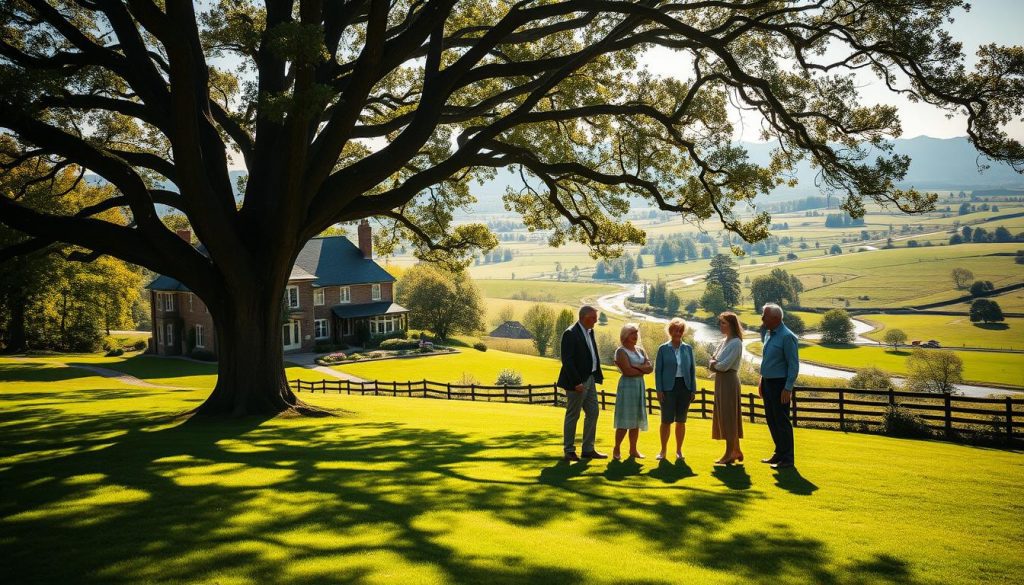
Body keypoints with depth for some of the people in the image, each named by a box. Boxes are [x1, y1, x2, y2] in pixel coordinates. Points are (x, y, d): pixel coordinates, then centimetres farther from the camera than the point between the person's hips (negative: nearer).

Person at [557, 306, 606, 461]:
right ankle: (569, 451, 13)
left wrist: (597, 376, 8)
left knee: (593, 413, 12)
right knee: (572, 416, 2)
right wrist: (576, 382, -22)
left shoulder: (589, 332, 10)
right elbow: (567, 361, -20)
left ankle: (588, 449, 21)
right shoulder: (570, 334, -17)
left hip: (590, 379, 9)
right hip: (577, 381, -9)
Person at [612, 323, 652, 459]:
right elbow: (627, 371, -18)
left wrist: (636, 367, -12)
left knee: (636, 420, 9)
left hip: (640, 386, 7)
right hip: (627, 386, -7)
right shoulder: (621, 351, -7)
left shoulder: (640, 350, 15)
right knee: (625, 421, -6)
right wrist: (642, 370, -4)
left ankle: (633, 449, 16)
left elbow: (650, 368, 4)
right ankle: (617, 449, 3)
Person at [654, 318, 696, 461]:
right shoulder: (663, 349, 0)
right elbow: (658, 370, 0)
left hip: (684, 387, 2)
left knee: (681, 421, 8)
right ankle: (663, 450, 13)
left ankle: (679, 450, 19)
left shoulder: (688, 349, 7)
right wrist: (659, 390, -7)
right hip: (669, 388, -2)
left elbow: (692, 370, 9)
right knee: (666, 420, 1)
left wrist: (693, 389, 4)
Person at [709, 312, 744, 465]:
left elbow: (724, 365, -20)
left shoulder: (736, 343, -13)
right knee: (724, 417, 13)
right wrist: (714, 363, -11)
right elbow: (712, 363, 10)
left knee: (728, 417, -3)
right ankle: (736, 451, 22)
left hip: (729, 381, -9)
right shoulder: (723, 342, 13)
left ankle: (729, 454, 3)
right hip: (720, 381, 9)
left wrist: (714, 364, -3)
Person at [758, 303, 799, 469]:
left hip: (780, 385, -9)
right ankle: (779, 453, 27)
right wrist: (761, 381, 18)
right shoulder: (768, 334, 11)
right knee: (771, 420, 15)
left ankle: (787, 458, 6)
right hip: (767, 383, 9)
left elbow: (794, 365, -17)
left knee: (781, 421, -3)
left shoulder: (787, 337, -16)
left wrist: (788, 388, -20)